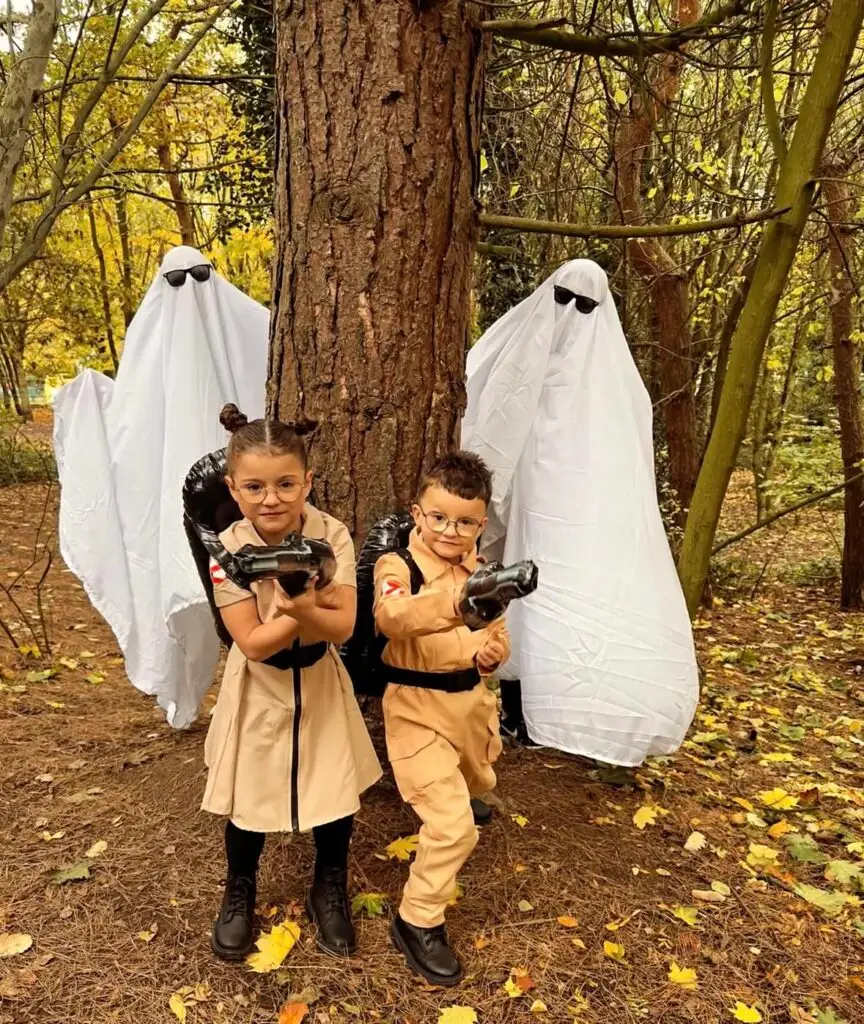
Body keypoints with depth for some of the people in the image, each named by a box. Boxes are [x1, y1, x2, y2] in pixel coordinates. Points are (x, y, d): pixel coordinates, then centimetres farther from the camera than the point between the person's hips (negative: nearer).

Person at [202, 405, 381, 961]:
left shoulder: (332, 535, -19)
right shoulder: (229, 550, -22)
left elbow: (342, 627, -23)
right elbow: (254, 643, -23)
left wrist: (299, 608, -41)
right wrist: (312, 603, -31)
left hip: (320, 683, 2)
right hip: (260, 689, -1)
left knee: (336, 790, 13)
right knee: (250, 797, 15)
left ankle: (331, 891, 40)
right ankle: (239, 894, 43)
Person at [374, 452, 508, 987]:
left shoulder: (482, 572, -1)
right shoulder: (398, 566, -20)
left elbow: (497, 633, 9)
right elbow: (393, 617, -41)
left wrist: (492, 653, -15)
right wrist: (449, 603, -60)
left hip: (472, 700, 7)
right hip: (418, 707, -6)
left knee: (475, 784, 31)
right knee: (452, 824, -11)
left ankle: (457, 805, 68)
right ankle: (418, 921, 13)